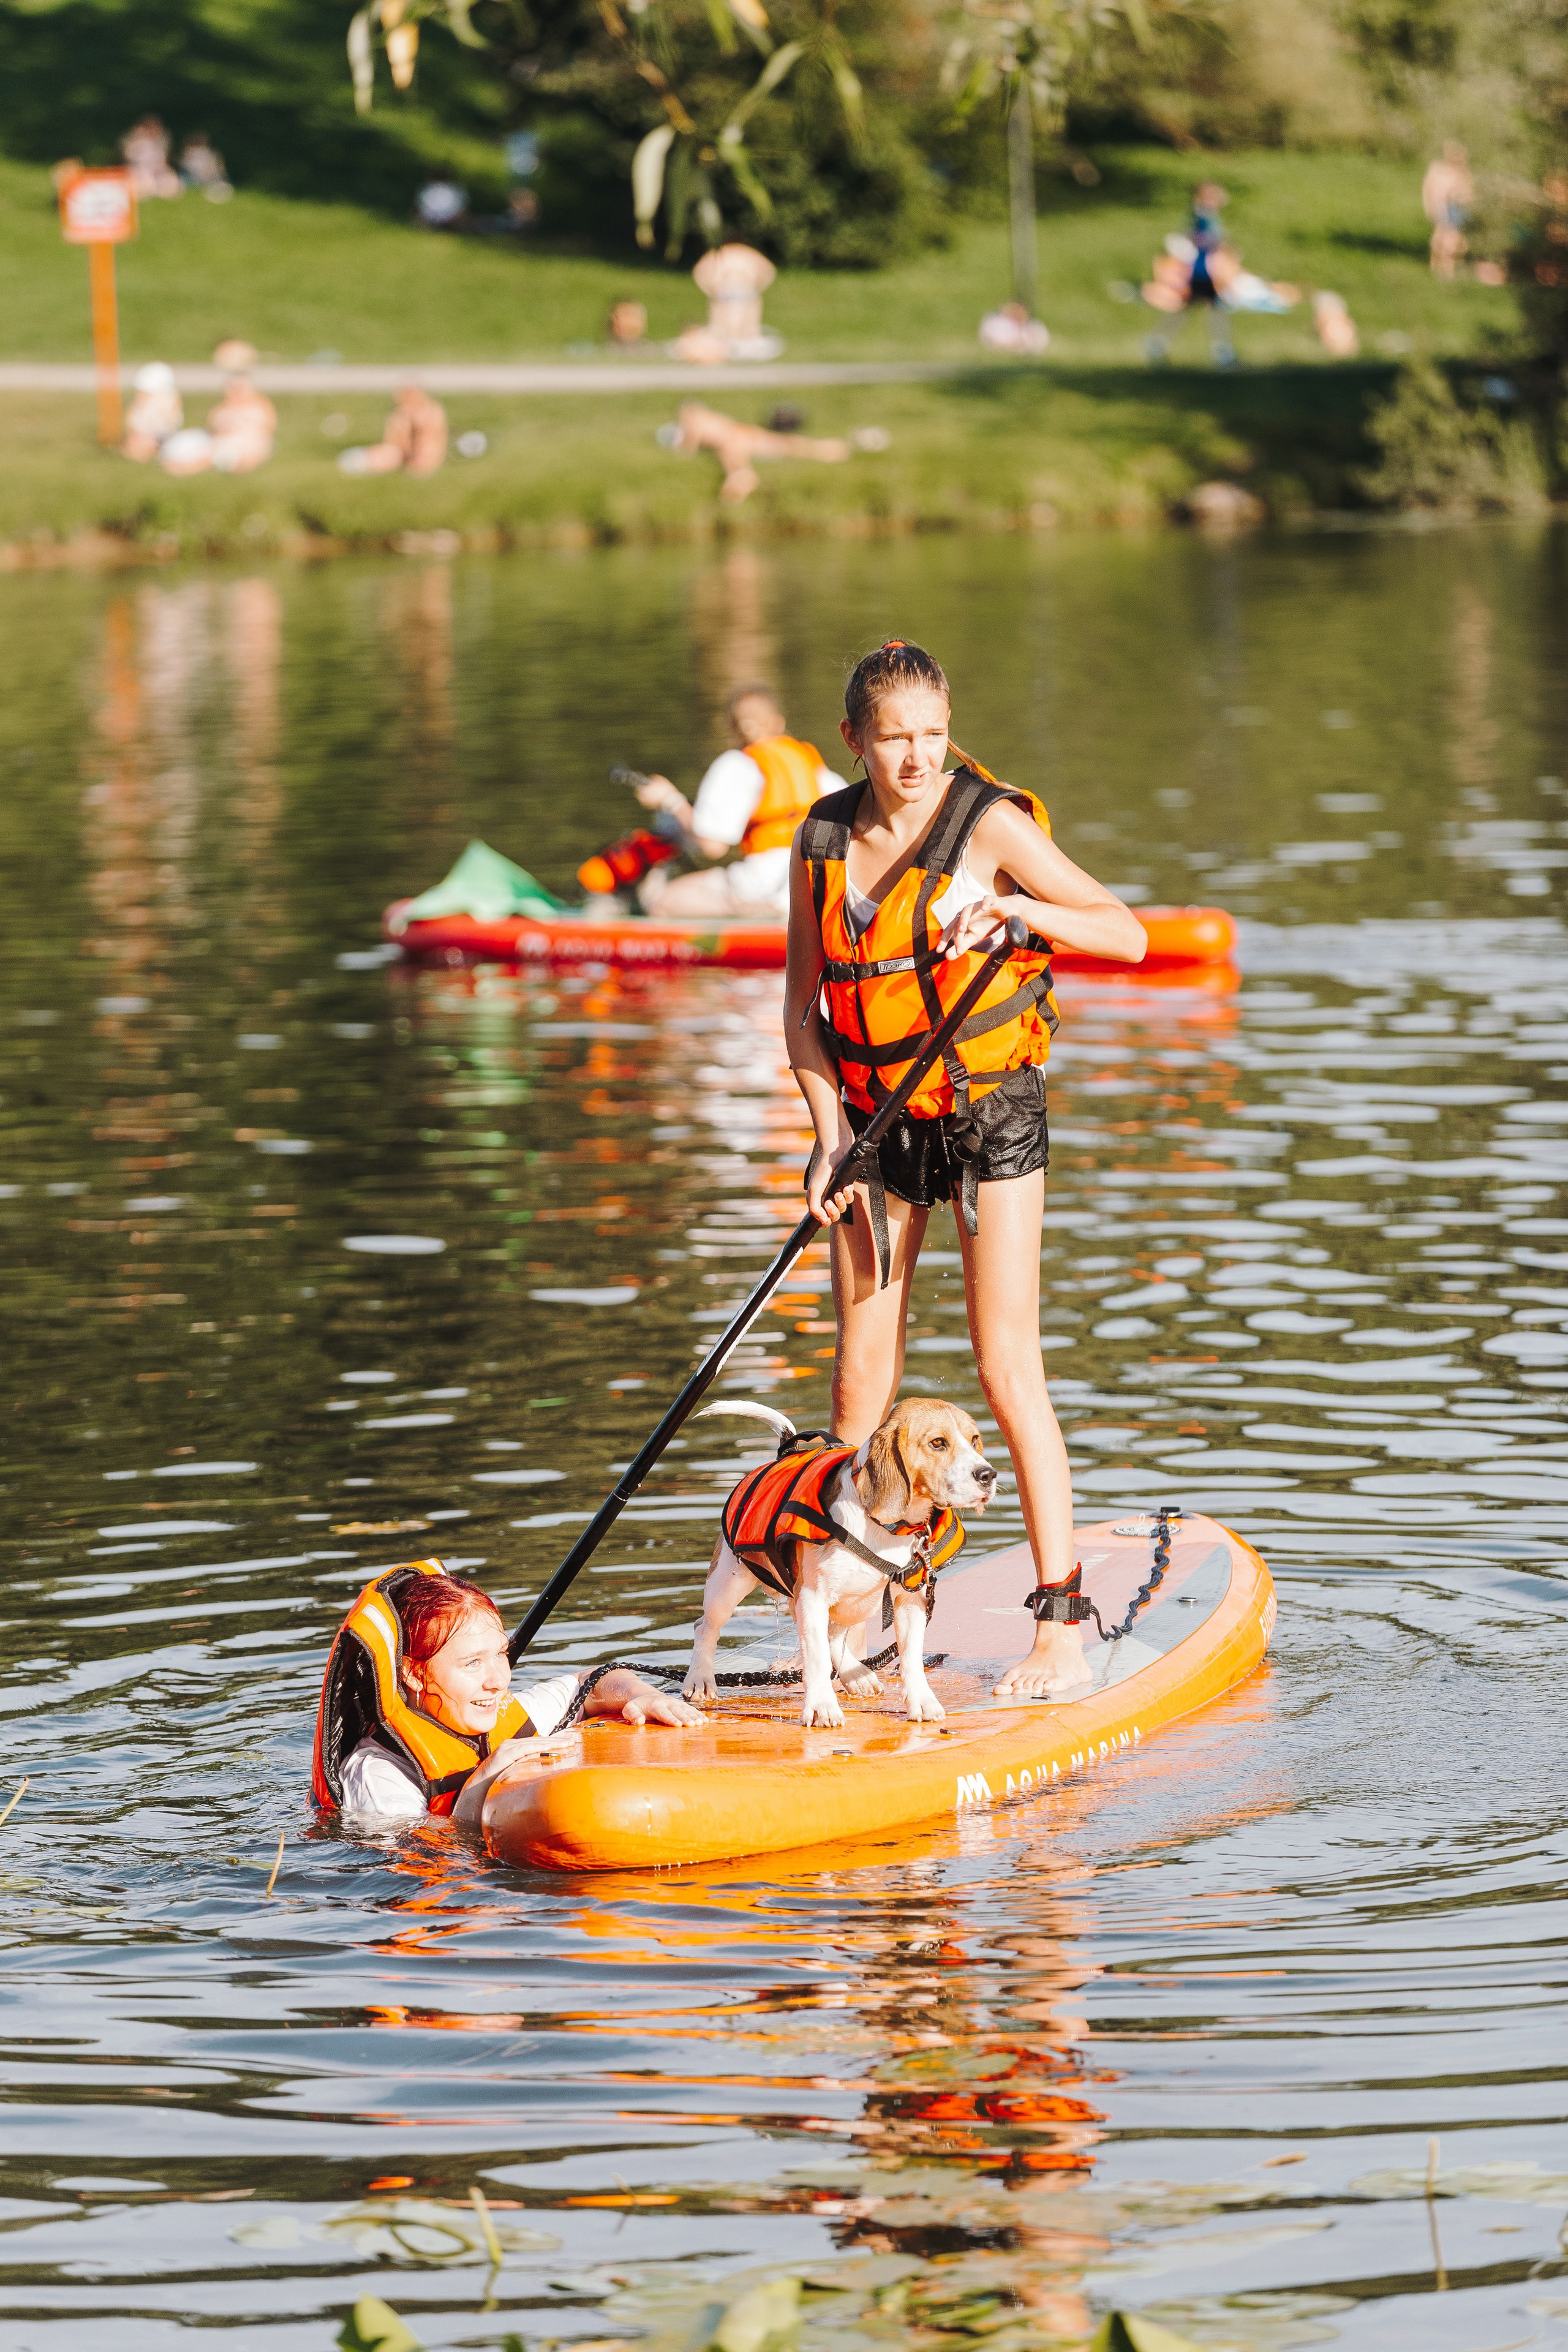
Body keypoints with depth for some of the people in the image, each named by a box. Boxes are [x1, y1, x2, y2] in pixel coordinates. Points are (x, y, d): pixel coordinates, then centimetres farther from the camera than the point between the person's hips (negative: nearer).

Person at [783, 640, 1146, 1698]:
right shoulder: (824, 840, 2)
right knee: (863, 1373, 4)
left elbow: (1129, 935, -12)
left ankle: (1064, 1626, -4)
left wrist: (1019, 908, -28)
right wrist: (829, 1135, -6)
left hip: (989, 1107, -4)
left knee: (1008, 1373, -7)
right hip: (879, 1119, 4)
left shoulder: (989, 825, -11)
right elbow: (804, 1003, 6)